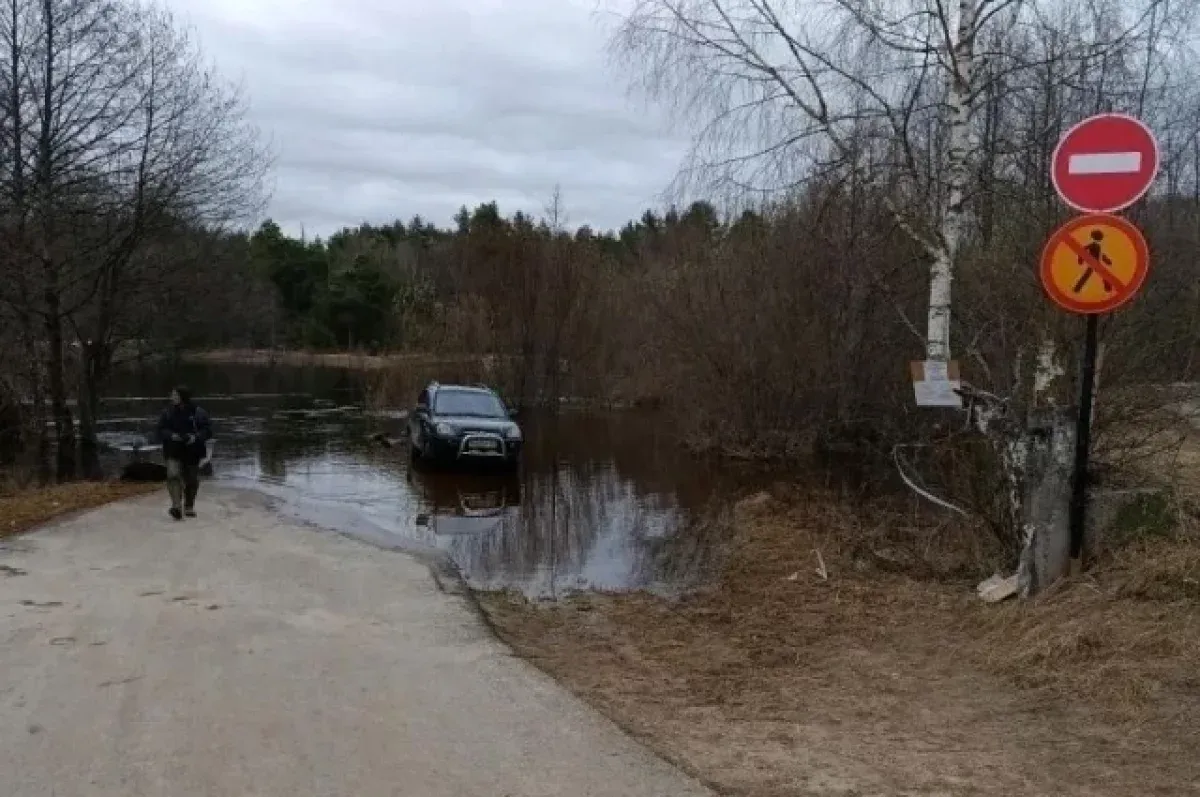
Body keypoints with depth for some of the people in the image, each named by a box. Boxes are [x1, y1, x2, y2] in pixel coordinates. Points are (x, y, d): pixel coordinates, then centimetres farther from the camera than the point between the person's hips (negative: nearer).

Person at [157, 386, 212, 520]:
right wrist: (171, 436, -16)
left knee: (192, 480, 10)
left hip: (192, 452, 0)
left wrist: (196, 437, -22)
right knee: (173, 475, -22)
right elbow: (161, 430, 4)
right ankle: (176, 505, -28)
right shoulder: (168, 413, 3)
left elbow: (208, 430, -5)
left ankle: (189, 507, 28)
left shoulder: (198, 413, -4)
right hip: (173, 452, 0)